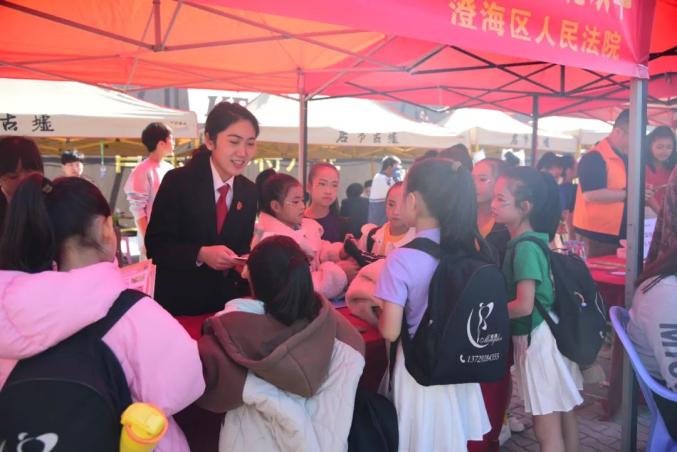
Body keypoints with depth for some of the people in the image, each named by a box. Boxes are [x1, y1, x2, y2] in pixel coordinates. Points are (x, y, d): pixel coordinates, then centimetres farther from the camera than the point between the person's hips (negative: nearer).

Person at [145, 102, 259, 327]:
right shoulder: (178, 181, -14)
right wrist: (201, 254, -30)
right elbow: (155, 245, -15)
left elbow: (242, 246, 5)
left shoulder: (249, 192, 0)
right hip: (180, 303, -4)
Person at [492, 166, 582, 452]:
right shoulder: (526, 241, 6)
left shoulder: (525, 246, -22)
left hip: (537, 339, -9)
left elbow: (523, 306, -24)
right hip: (544, 334, 9)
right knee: (564, 417, 21)